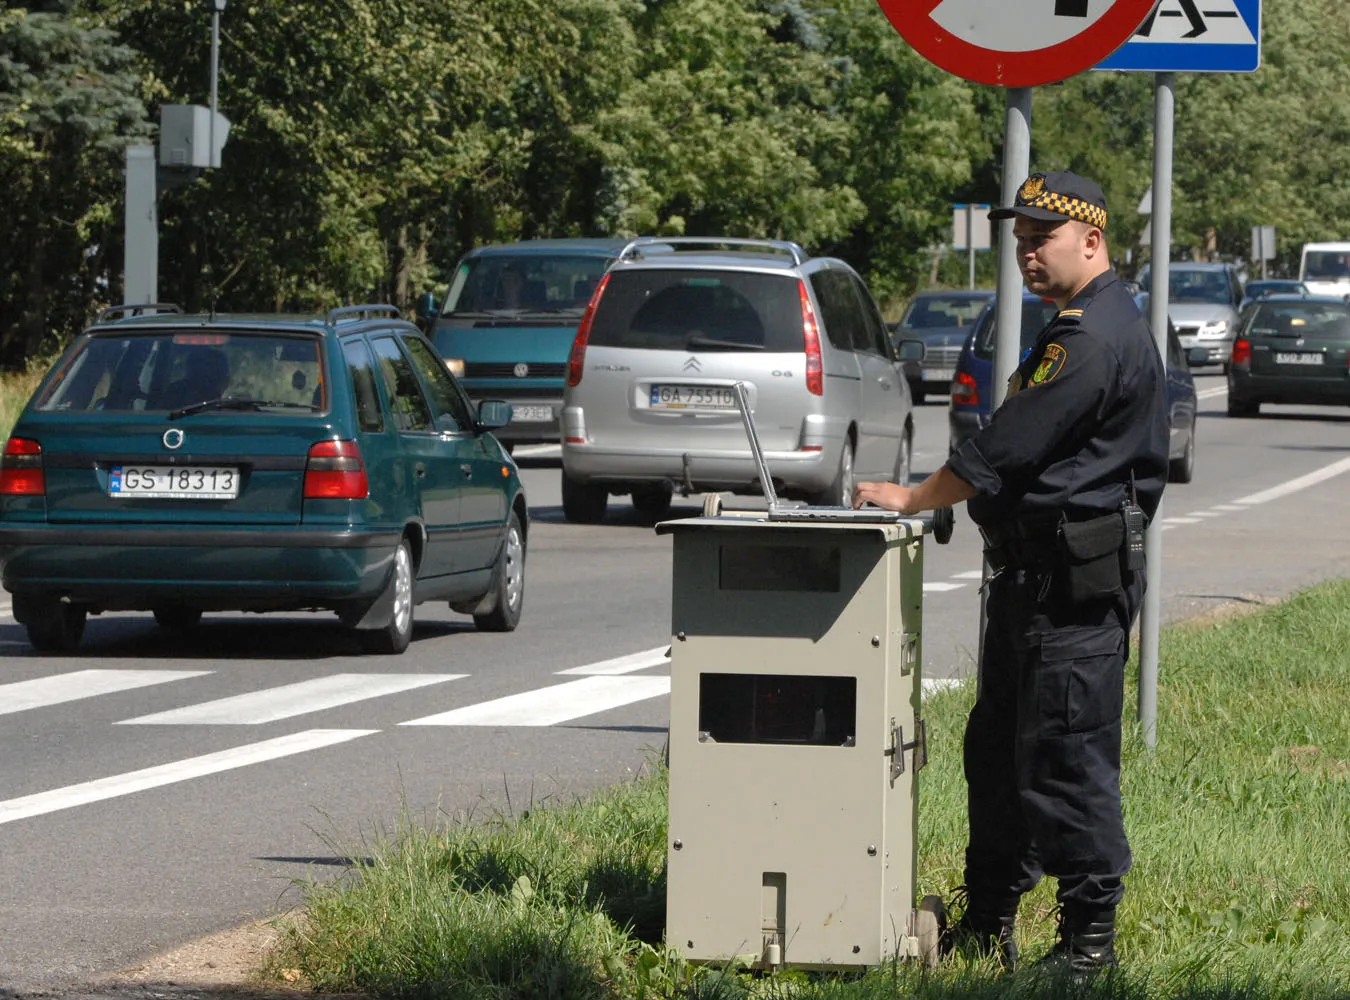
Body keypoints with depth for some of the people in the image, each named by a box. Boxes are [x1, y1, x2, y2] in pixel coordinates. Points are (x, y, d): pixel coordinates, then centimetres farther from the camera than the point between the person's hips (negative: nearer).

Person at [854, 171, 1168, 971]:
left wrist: (912, 498, -8)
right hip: (1037, 572, 11)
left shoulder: (1097, 336, -17)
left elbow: (1006, 448, -18)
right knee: (998, 748, 13)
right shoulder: (1083, 327, 19)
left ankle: (1090, 938, -3)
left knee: (1066, 756, -8)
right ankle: (990, 923, 19)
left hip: (1078, 581, -11)